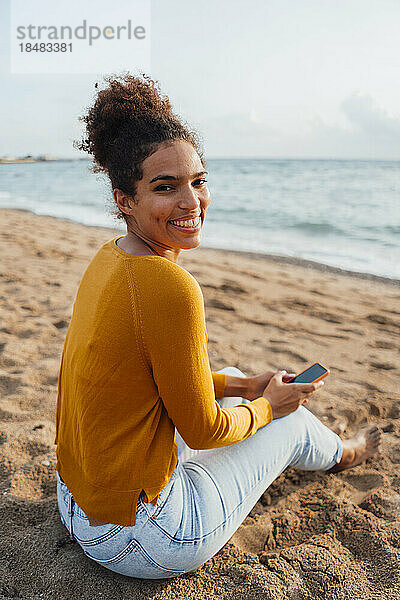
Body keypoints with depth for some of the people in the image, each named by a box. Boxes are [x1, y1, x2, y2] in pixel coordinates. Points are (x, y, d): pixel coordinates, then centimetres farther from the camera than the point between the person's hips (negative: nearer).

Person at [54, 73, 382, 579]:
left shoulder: (110, 258, -2)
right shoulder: (169, 286, -31)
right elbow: (202, 430, -19)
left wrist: (244, 385, 10)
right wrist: (266, 404, 0)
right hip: (134, 540, -7)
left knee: (234, 380, 24)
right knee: (289, 417, 11)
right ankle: (338, 455, 50)